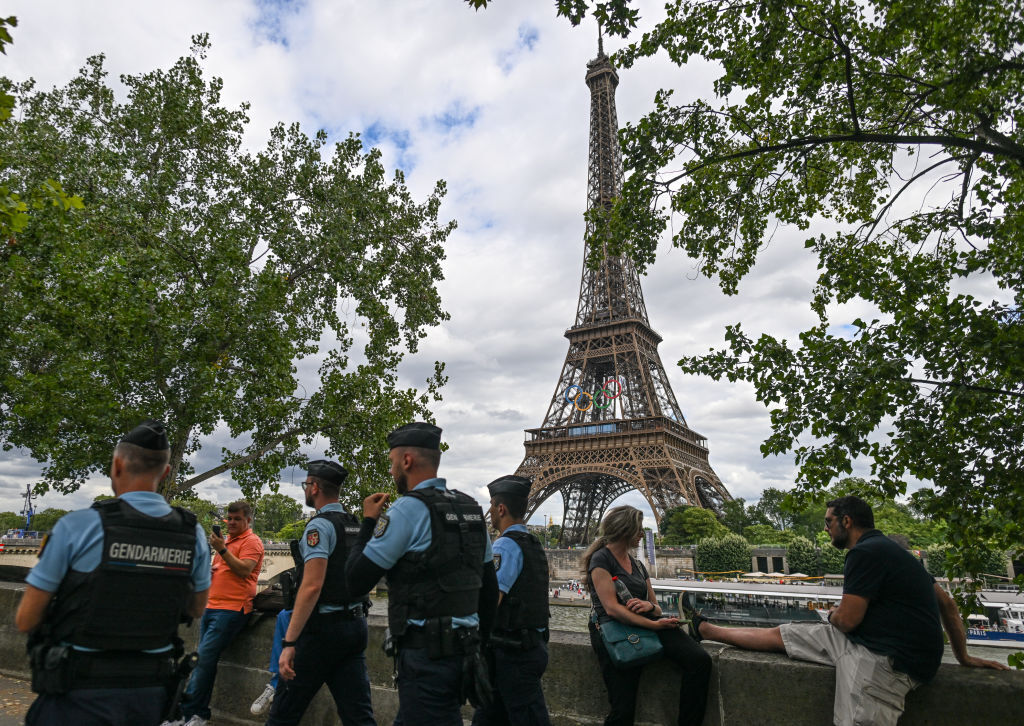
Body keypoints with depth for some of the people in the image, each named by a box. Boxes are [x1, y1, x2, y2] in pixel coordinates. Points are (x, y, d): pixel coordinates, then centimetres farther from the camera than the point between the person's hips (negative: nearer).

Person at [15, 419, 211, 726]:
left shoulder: (76, 527, -15)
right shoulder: (193, 535, -5)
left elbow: (26, 620, -6)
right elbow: (196, 609, 9)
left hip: (79, 699, -3)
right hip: (152, 692, 3)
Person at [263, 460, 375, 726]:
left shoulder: (320, 526, -13)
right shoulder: (357, 526, 12)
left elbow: (312, 586, -21)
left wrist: (289, 643, -20)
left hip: (323, 629, -8)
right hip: (356, 626, 8)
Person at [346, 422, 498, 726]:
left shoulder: (408, 508, -15)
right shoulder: (471, 508, 9)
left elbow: (357, 579, -11)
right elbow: (489, 586, 14)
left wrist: (369, 521, 0)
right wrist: (479, 640, 23)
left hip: (426, 652, -8)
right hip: (463, 649, 8)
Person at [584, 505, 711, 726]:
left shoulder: (638, 565, 19)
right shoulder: (601, 559, -5)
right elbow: (612, 608, -15)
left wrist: (650, 606, -5)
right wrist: (654, 624, -18)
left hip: (646, 624, 6)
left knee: (700, 660, -18)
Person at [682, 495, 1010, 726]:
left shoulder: (866, 553, -19)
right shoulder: (888, 550, 13)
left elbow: (846, 621, -18)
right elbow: (948, 604, 20)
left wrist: (833, 614, 6)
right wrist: (963, 657, 26)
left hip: (885, 659, -10)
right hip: (862, 640, 10)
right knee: (780, 634, 12)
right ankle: (703, 628, 20)